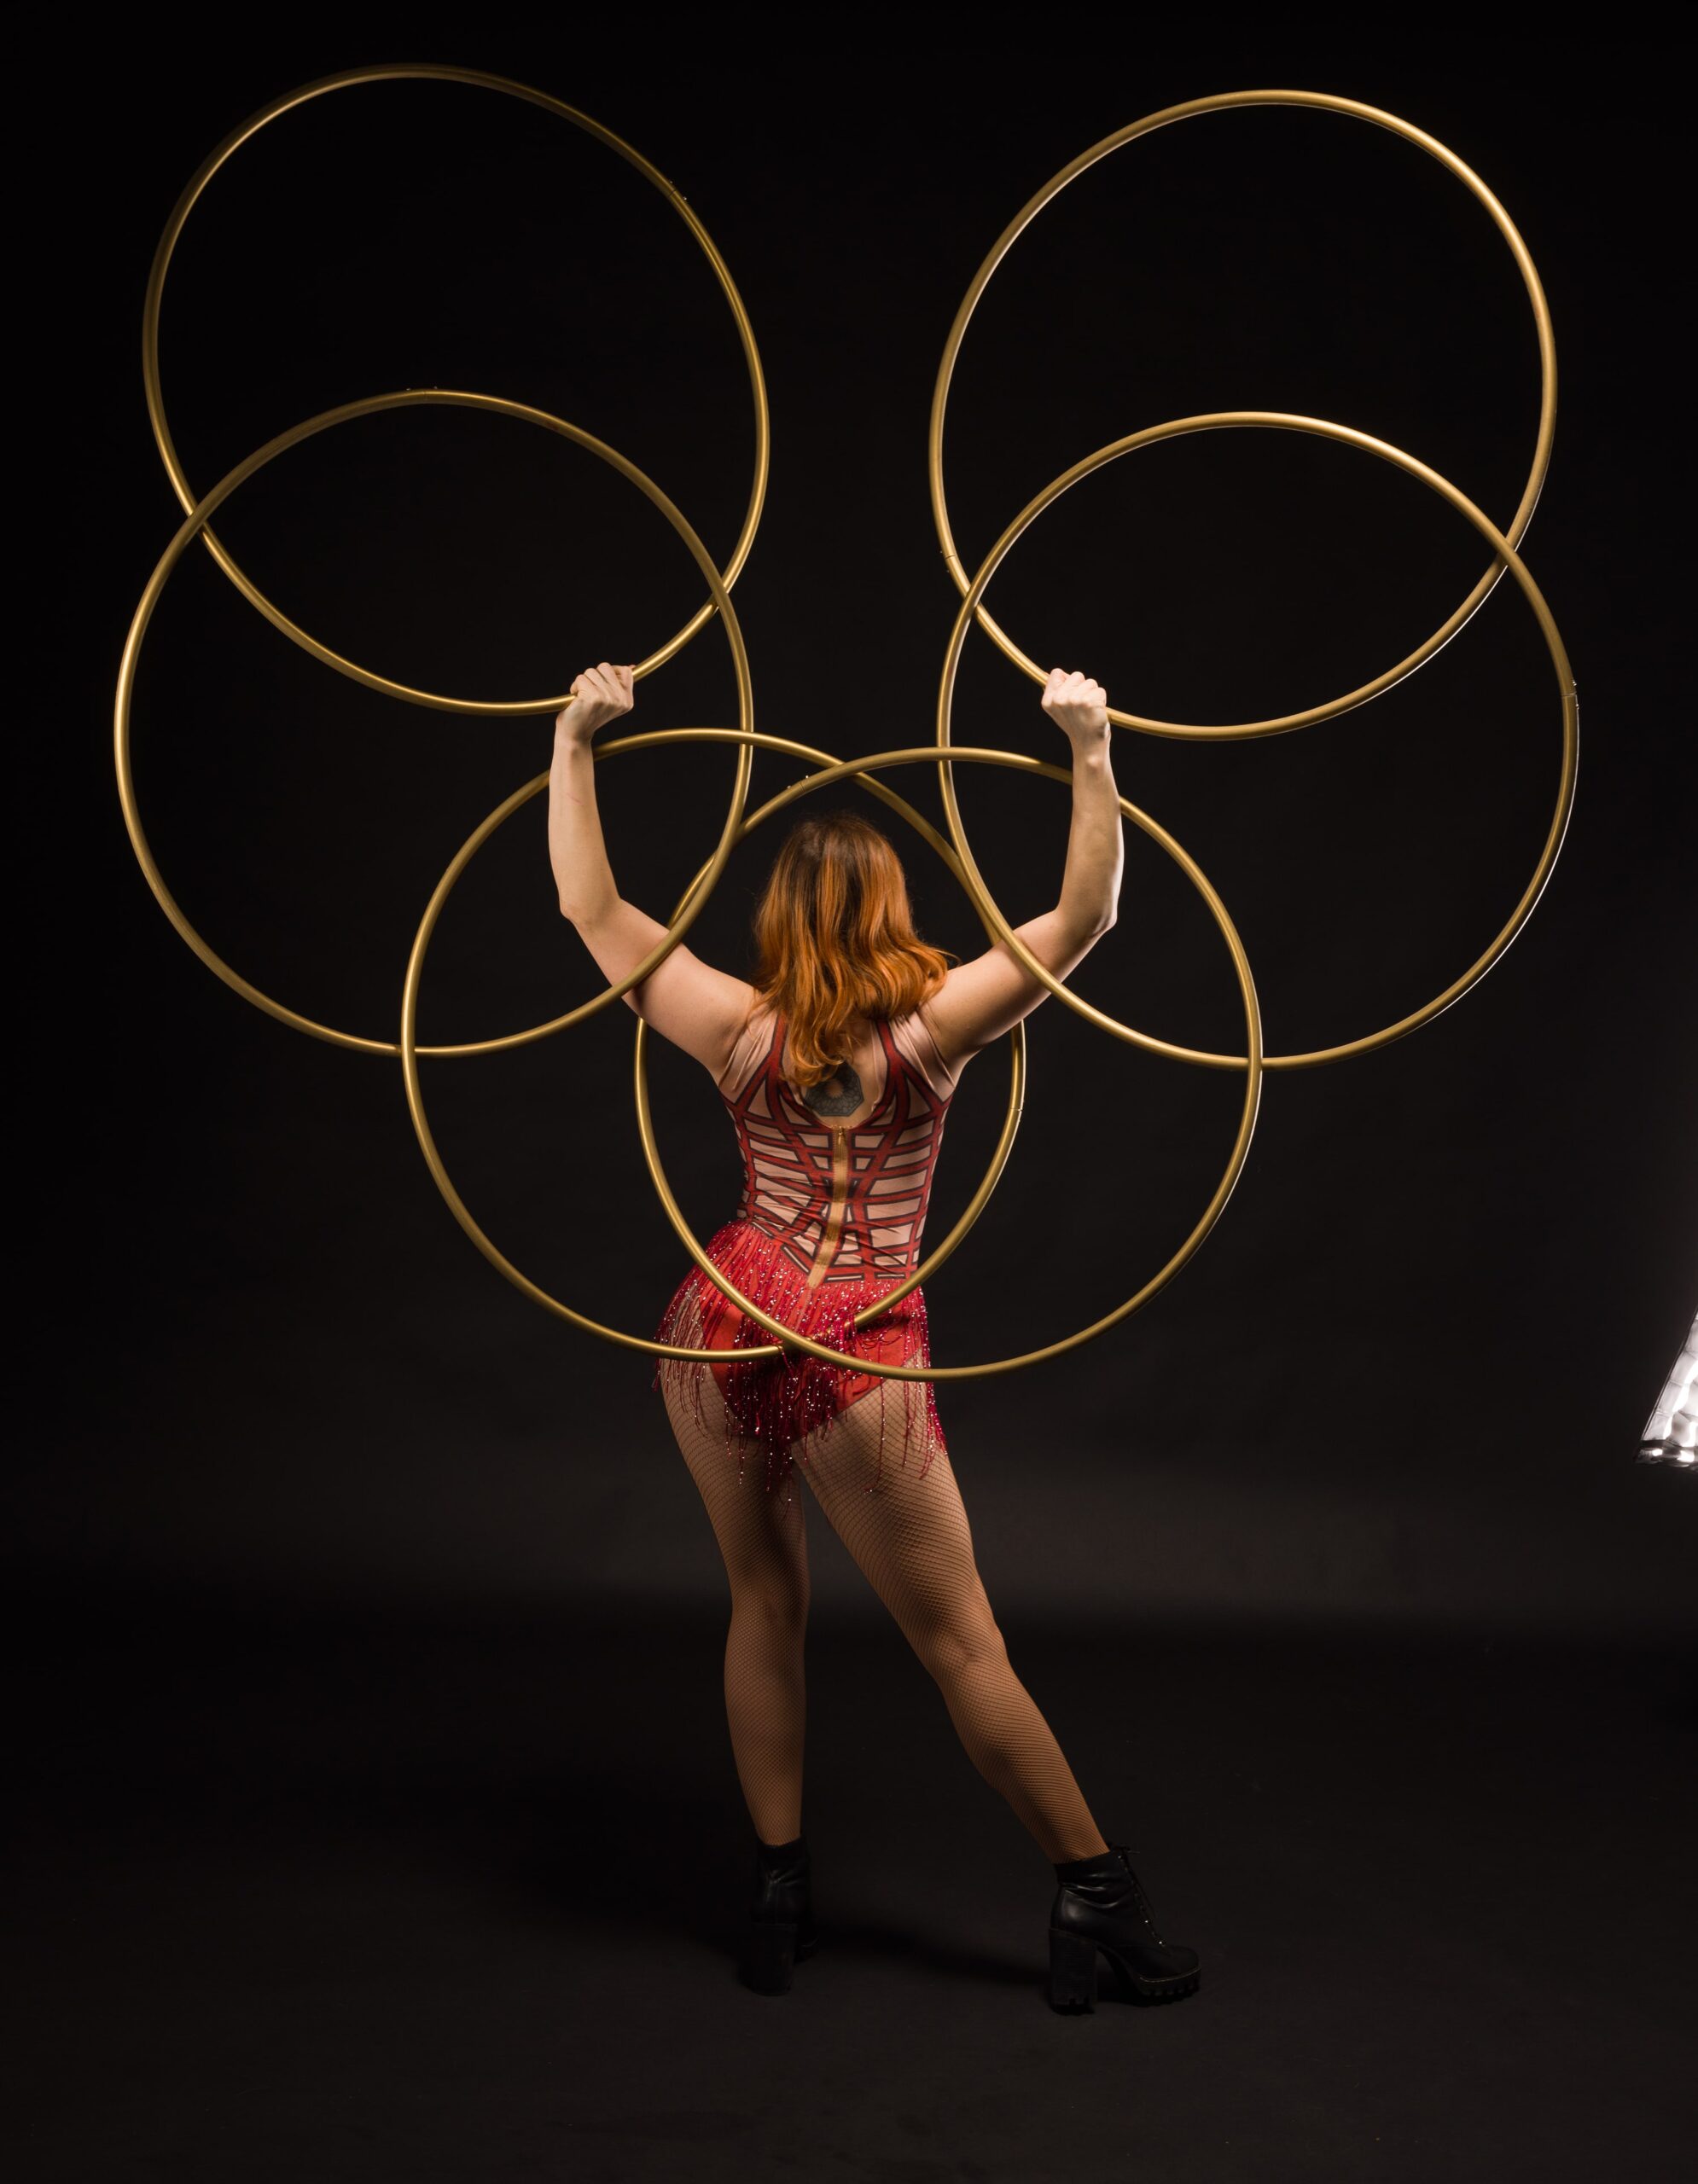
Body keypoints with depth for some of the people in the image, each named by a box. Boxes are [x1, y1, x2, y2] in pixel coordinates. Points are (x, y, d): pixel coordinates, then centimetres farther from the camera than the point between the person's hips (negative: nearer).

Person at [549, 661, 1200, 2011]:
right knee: (961, 1645, 4)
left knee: (764, 1605, 18)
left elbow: (589, 907, 4)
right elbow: (1086, 915, -6)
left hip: (720, 1324, 3)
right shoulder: (933, 1028, -6)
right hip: (857, 1355, -3)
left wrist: (575, 745, 6)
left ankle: (779, 1896, 22)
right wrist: (1092, 751, -11)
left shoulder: (740, 1033, -1)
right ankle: (1096, 1895, 13)